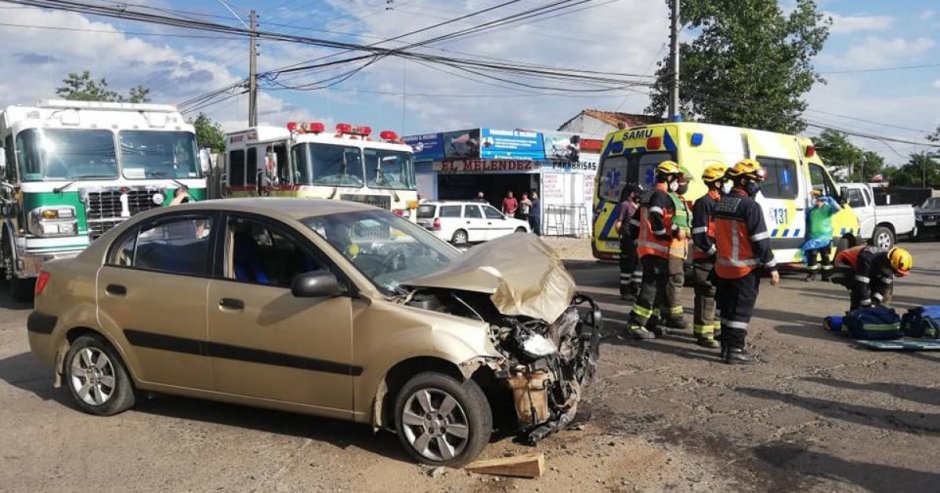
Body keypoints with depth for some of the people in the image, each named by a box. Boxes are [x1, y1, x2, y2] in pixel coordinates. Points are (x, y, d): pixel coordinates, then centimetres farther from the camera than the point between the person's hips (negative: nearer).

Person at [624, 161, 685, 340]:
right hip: (657, 250, -10)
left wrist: (638, 240, 26)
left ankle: (648, 321, 20)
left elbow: (634, 224, 22)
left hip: (646, 249, 10)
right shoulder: (662, 196, -9)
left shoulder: (649, 196, 20)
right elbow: (655, 216, -29)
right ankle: (635, 324, -15)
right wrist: (664, 234, -18)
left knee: (658, 287, 16)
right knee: (652, 287, -12)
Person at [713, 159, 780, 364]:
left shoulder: (720, 204, 9)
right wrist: (772, 267, -10)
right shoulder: (750, 206, -16)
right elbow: (761, 241, -16)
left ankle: (726, 345, 22)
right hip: (745, 269, -7)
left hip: (722, 267, 8)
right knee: (742, 309, -1)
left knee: (727, 308, 15)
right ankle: (735, 350, 1)